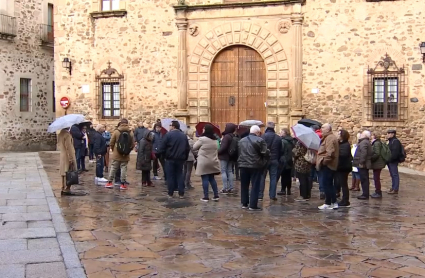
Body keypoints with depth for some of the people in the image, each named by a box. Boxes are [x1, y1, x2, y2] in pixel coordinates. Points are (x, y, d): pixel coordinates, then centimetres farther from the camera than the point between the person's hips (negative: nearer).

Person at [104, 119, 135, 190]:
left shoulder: (116, 131, -7)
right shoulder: (130, 133, -3)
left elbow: (111, 143, -3)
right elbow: (133, 144, -1)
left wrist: (113, 150, 14)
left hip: (116, 154, 0)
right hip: (126, 155, 0)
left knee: (113, 168, 8)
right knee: (124, 168, 4)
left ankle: (109, 182, 13)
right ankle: (123, 184, 3)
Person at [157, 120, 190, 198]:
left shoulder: (168, 134, -10)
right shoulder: (184, 136, 8)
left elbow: (162, 147, -13)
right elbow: (187, 148, 9)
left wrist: (160, 154, 0)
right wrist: (185, 158, 16)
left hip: (170, 159, -4)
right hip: (180, 159, 4)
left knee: (170, 176, 4)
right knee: (179, 176, 11)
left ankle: (170, 194, 7)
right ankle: (181, 194, 8)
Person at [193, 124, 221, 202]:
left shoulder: (202, 139, -12)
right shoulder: (215, 140, 8)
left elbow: (194, 148, -2)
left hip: (204, 162, -6)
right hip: (213, 162, 6)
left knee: (205, 179, -1)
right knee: (212, 178, 14)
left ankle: (206, 197, 0)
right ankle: (216, 195, 12)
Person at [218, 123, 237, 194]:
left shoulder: (226, 137, -16)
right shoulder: (234, 137, 8)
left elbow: (223, 147, -21)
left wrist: (218, 152, -9)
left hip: (224, 156, -8)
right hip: (231, 157, 8)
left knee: (223, 171, -3)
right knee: (230, 171, 11)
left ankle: (225, 188, -7)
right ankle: (230, 188, 12)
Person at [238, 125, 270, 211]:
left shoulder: (242, 140, 11)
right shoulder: (260, 140, -10)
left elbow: (239, 152, 14)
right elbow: (265, 153, -12)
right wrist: (268, 151, 7)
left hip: (243, 165, 6)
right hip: (256, 166, -6)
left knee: (244, 185, 13)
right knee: (255, 186, -1)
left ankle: (244, 203, 19)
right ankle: (253, 205, -2)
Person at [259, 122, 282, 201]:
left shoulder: (263, 136, -9)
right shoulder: (278, 138, 5)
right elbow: (280, 151, 10)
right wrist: (278, 159, 15)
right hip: (274, 160, 3)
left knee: (262, 177, 3)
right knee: (273, 178, 6)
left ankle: (260, 195, 2)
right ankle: (272, 195, 4)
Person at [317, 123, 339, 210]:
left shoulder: (330, 138, -16)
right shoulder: (327, 138, 19)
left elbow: (330, 152, -26)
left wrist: (324, 161, -20)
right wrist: (322, 161, 19)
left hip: (327, 165, -11)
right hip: (327, 165, 11)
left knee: (325, 184, -5)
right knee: (329, 184, 15)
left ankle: (328, 203, 0)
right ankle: (334, 203, 20)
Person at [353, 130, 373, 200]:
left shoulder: (363, 143, -15)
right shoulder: (367, 142, 19)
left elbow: (363, 153, -27)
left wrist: (361, 162, -24)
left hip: (362, 165, -11)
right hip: (365, 164, 11)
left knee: (364, 179, -7)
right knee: (365, 179, 14)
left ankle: (365, 194, -5)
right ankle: (365, 194, 20)